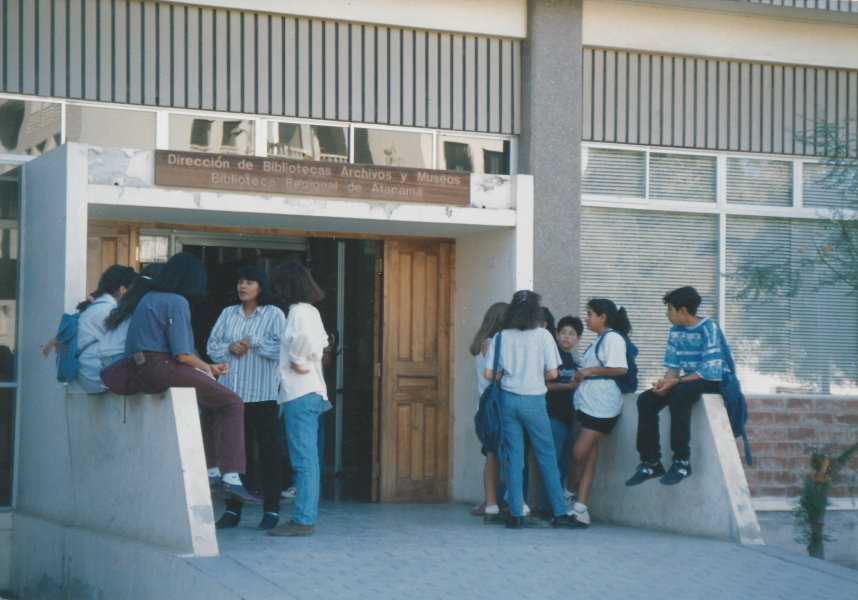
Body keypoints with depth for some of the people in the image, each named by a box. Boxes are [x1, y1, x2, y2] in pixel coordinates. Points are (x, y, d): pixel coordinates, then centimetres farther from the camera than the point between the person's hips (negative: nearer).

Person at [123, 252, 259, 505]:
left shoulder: (149, 298, 20)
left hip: (140, 371, 10)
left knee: (213, 400, 25)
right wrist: (205, 367, 6)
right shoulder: (176, 302, -9)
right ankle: (231, 477, -13)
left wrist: (207, 367, 24)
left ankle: (210, 466, 24)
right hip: (162, 369, -10)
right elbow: (183, 355, -14)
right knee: (232, 403, -5)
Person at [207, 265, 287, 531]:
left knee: (267, 449, -2)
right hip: (231, 390, 4)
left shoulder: (274, 314, 3)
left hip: (263, 393, -4)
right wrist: (230, 347, -7)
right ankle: (232, 510, 10)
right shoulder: (228, 314, 17)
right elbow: (212, 345, 11)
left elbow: (281, 348, -9)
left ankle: (271, 510, 2)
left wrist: (253, 342, -12)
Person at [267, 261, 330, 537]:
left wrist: (299, 362, -17)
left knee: (303, 458, -10)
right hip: (311, 390, 10)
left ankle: (303, 519, -10)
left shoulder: (298, 311, -12)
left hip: (300, 393, -10)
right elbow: (322, 341, 28)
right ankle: (307, 515, 16)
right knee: (308, 458, 12)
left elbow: (304, 337, -31)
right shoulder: (311, 311, 17)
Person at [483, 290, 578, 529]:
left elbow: (488, 374, 0)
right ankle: (559, 513, 7)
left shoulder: (501, 337, 1)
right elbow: (552, 373, -6)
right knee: (547, 456, 6)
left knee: (514, 457, 5)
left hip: (507, 399, 2)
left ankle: (516, 514, 3)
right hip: (533, 400, -2)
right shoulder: (543, 335, -4)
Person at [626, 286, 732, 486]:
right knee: (646, 399, -11)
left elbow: (711, 371, -24)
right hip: (691, 379, 8)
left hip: (717, 381, -8)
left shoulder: (708, 328, -16)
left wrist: (675, 381, -27)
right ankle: (651, 463, -10)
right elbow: (673, 369, 8)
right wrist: (664, 383, -16)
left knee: (678, 393, -36)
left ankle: (682, 462, -31)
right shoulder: (676, 332, 8)